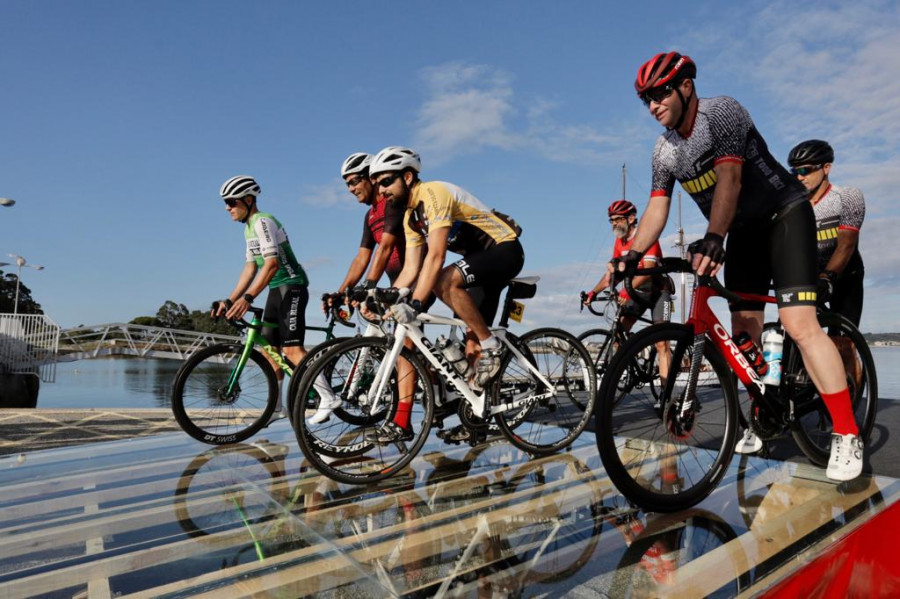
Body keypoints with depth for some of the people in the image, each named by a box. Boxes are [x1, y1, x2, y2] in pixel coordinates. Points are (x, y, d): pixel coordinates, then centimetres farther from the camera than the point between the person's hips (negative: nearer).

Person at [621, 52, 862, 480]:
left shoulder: (723, 111, -19)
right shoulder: (664, 149, 0)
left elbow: (728, 177, -32)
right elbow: (657, 207, -4)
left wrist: (712, 239, -45)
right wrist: (631, 256, -18)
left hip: (784, 213, -7)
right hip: (743, 231, 7)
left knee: (798, 324, -20)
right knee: (744, 332, 4)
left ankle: (847, 434, -10)